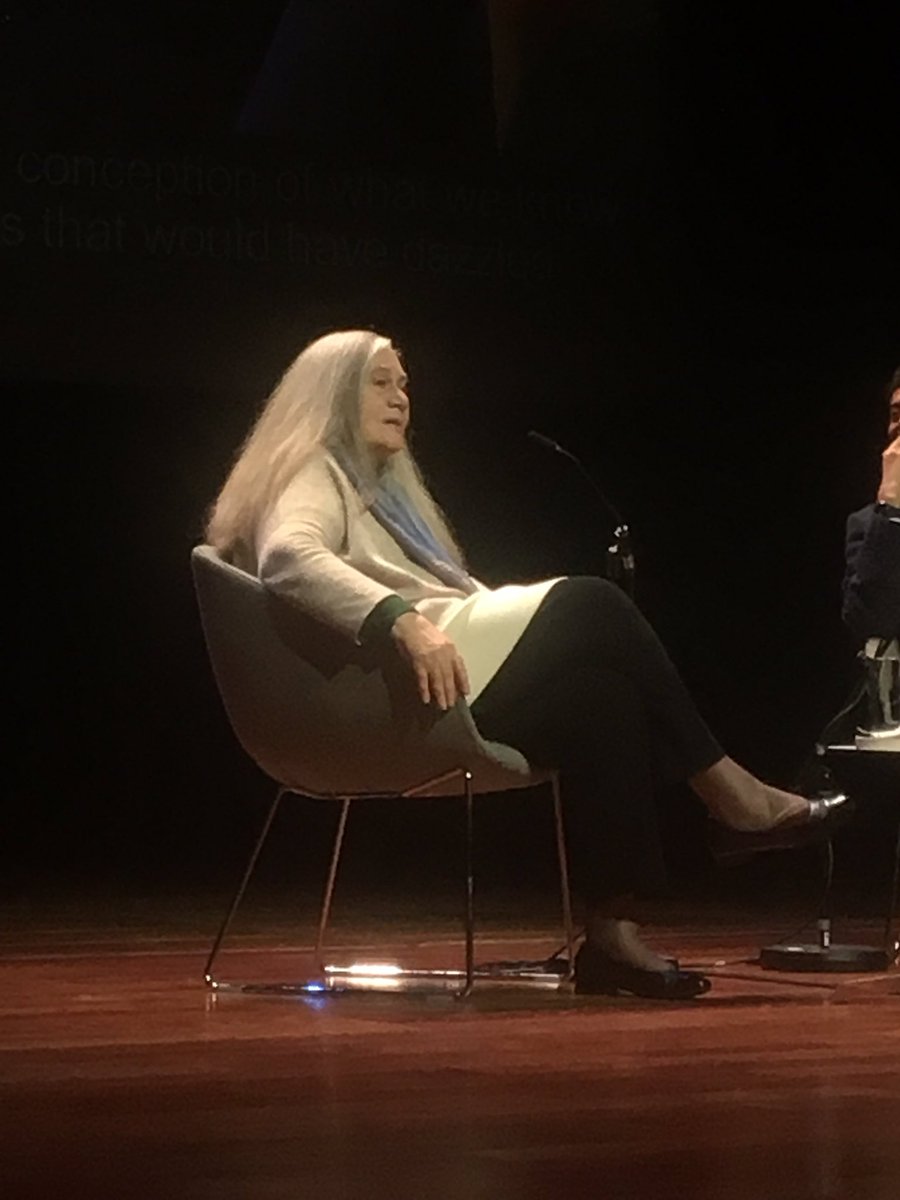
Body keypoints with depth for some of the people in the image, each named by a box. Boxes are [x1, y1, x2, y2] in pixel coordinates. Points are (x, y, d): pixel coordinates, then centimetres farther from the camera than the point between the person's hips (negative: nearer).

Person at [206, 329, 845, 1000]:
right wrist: (403, 621, -32)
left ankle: (613, 935, -23)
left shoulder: (381, 484, 34)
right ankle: (727, 790, -10)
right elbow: (288, 559, -20)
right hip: (398, 694, -9)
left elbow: (460, 597, 28)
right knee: (588, 603, -18)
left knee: (604, 692, -16)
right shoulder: (312, 476, 3)